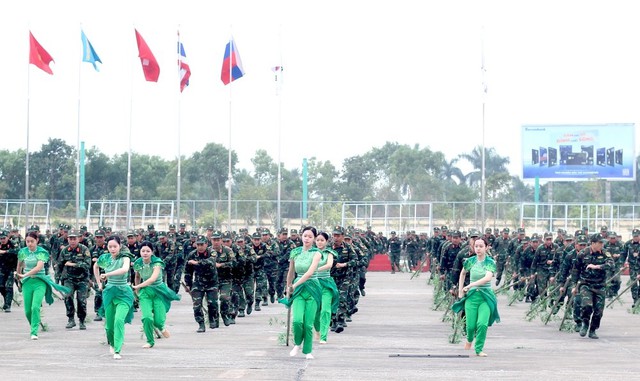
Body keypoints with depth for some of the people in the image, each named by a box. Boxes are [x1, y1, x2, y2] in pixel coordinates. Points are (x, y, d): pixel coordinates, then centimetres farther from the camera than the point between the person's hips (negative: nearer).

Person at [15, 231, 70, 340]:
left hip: (39, 282, -3)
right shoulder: (23, 252, 3)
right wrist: (19, 276, 32)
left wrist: (25, 275, -28)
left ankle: (34, 332, -15)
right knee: (27, 310, 2)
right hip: (27, 283, 3)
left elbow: (39, 267, -22)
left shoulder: (42, 252, -8)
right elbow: (19, 265, 23)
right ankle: (34, 326, 29)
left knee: (35, 307, -18)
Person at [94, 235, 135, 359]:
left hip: (123, 293, -4)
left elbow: (125, 269, -35)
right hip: (109, 292, 4)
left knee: (119, 320, -23)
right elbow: (95, 266, 25)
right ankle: (112, 344, 38)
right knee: (109, 324, 7)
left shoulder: (125, 257, -11)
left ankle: (117, 351, -23)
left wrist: (107, 274, -37)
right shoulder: (105, 258, 2)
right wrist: (99, 283, 19)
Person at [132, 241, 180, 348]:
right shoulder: (138, 264, -4)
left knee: (158, 321, -8)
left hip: (159, 292, -2)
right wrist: (136, 290, 17)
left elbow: (153, 278, -31)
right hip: (145, 292, 2)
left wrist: (137, 287, -31)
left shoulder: (157, 262, -18)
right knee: (147, 317, -18)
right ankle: (150, 341, 4)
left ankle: (162, 327, 32)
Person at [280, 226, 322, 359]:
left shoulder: (316, 253, -4)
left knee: (308, 323, -4)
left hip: (312, 289, -2)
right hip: (298, 290, 2)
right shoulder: (295, 253, 7)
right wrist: (288, 290, 25)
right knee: (297, 320, -15)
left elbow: (310, 273, -16)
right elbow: (291, 273, 19)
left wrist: (294, 285, -18)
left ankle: (308, 351, 11)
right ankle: (297, 344, 10)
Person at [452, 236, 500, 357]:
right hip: (471, 296, 2)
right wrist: (460, 290, 17)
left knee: (482, 324, -18)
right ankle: (469, 339, 31)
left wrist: (470, 286, -28)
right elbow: (463, 273, 24)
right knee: (471, 325, -4)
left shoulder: (490, 262, -6)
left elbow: (487, 278, -24)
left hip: (486, 297, -2)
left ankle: (479, 350, -2)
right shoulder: (470, 261, 3)